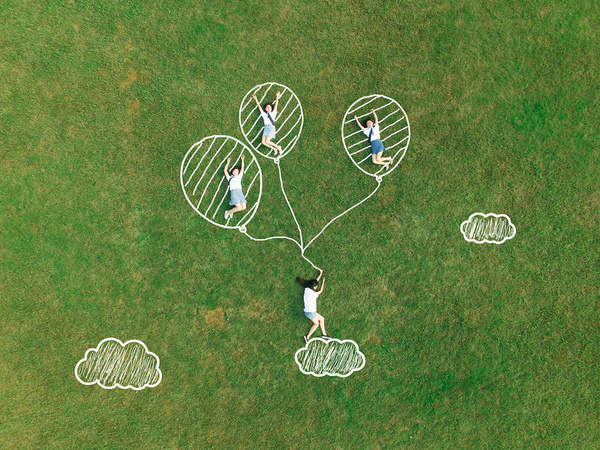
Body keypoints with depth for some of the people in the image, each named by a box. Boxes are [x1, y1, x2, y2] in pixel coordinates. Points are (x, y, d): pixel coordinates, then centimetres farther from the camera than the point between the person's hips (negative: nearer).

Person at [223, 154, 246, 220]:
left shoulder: (239, 177, 26)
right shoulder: (230, 177, 19)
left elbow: (242, 169, 27)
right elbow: (225, 170, 15)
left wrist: (242, 159, 29)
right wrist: (228, 162, 21)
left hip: (240, 192, 4)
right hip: (234, 192, -4)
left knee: (243, 207, -12)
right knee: (239, 207, -19)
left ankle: (231, 211, 9)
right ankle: (228, 212, 3)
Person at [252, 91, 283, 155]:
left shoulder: (273, 113, 16)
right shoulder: (264, 114, 22)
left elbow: (276, 104, 15)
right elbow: (259, 106, 24)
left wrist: (277, 97, 13)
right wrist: (255, 99, 25)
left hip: (271, 127, -4)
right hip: (266, 128, 5)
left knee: (267, 141, -19)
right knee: (263, 142, -10)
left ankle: (278, 147, 0)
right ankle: (274, 149, 4)